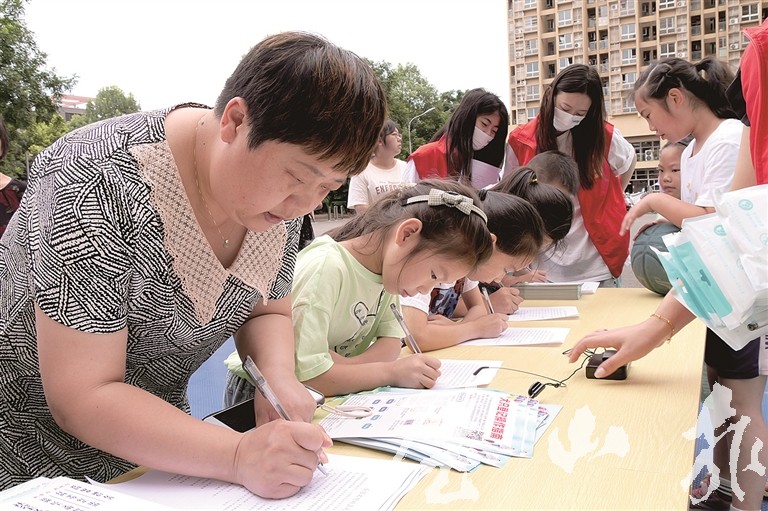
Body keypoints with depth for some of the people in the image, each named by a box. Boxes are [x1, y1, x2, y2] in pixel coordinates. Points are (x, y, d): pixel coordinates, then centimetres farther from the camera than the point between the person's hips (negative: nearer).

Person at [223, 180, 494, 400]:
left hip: (324, 397, 8)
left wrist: (346, 366, -21)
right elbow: (304, 373, -29)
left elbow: (391, 342, -3)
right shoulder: (327, 268, -26)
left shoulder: (387, 267, -1)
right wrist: (392, 371, -24)